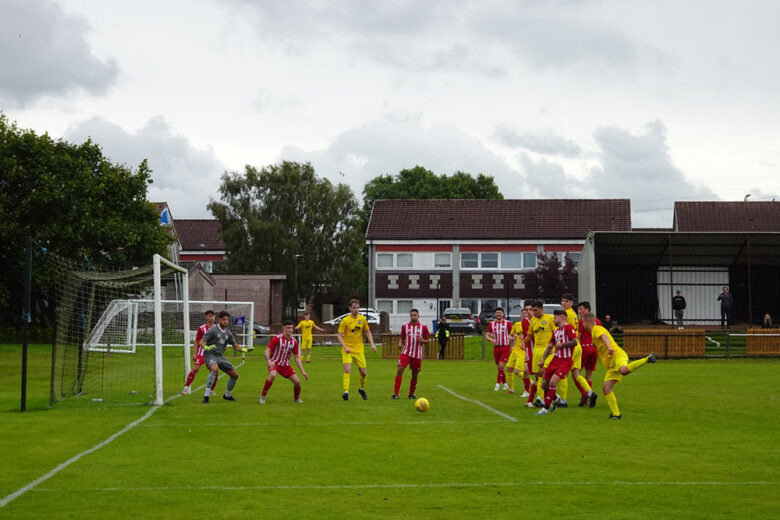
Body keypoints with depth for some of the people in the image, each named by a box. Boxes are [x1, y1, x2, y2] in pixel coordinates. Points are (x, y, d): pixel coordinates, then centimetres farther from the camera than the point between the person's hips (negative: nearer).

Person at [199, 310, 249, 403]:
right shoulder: (213, 330, -10)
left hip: (221, 356, 7)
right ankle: (206, 396, -33)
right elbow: (201, 341, -14)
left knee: (235, 375, 5)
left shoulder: (228, 333, 10)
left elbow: (235, 346, 16)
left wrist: (244, 350, -3)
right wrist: (206, 347, -36)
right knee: (215, 369, -37)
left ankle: (227, 395, 29)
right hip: (210, 355, -7)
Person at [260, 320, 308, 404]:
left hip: (285, 365, 5)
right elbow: (267, 351, -16)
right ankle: (263, 396, -20)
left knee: (297, 381, -6)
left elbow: (297, 358, 5)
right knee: (272, 375, -36)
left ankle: (297, 398, 24)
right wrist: (269, 361, -36)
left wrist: (303, 372, -1)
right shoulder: (277, 338, -15)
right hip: (274, 363, -5)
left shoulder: (294, 342, -1)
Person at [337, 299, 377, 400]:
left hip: (359, 350, 4)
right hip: (347, 350, -4)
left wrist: (372, 344, 1)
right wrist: (345, 347, -22)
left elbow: (367, 332, 15)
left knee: (364, 373, 5)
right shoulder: (345, 320, -9)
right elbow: (339, 335, -9)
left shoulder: (362, 319, 4)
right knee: (347, 369, -22)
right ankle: (346, 392, -21)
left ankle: (362, 389, 31)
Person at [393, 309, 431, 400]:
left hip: (417, 355, 0)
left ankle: (411, 394, 26)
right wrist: (400, 343, -8)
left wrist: (422, 340, -16)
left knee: (415, 374, 7)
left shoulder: (423, 327, 1)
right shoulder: (405, 326, 5)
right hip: (406, 353, 0)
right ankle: (395, 393, -14)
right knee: (400, 370, -16)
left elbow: (427, 340, 6)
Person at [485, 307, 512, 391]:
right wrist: (491, 340, -15)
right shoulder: (492, 324, 7)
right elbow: (486, 335, 5)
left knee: (501, 366, -14)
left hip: (505, 347, -4)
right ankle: (505, 384, 23)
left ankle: (498, 384, -7)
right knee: (499, 367, 8)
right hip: (496, 347, 4)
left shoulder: (508, 323, -2)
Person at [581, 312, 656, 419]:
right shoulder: (593, 334, 30)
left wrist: (609, 348, -37)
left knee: (624, 370, -42)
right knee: (606, 389, -3)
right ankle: (616, 414, -6)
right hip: (611, 365, 9)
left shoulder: (597, 329, 2)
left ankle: (647, 359, -32)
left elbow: (605, 337, -19)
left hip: (617, 354, -9)